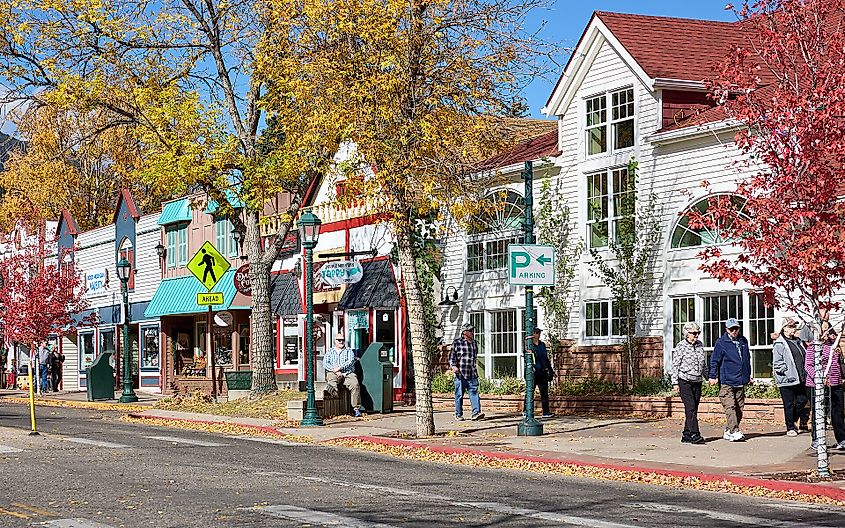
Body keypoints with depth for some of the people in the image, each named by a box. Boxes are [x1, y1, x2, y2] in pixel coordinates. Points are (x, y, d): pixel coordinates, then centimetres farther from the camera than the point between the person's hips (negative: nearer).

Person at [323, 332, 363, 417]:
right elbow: (325, 363, 6)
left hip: (348, 373, -3)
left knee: (355, 384, -27)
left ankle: (356, 408, -29)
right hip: (333, 373, 3)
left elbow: (350, 361, 1)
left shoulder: (348, 350, 19)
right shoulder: (330, 351, 21)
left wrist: (339, 367, -13)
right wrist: (335, 370, -10)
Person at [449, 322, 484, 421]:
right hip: (460, 374, -4)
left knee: (474, 392, -8)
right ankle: (458, 414, 13)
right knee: (459, 395, 3)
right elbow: (451, 356, -1)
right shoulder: (457, 343, 0)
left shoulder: (474, 343, 16)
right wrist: (453, 366, -16)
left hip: (472, 375, 4)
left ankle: (476, 413, -14)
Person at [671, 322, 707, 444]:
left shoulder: (700, 345, 10)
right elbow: (675, 365, -7)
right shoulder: (681, 346, -7)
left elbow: (704, 364, 20)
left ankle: (686, 436, 12)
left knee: (693, 409, 6)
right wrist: (675, 383, -11)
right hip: (684, 381, -6)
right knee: (690, 408, -14)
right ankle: (694, 434, -18)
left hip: (697, 381, 6)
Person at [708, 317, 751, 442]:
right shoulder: (721, 342, -4)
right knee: (730, 407, -14)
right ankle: (734, 431, -18)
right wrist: (713, 376, -7)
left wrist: (748, 375, 24)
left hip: (741, 381, 6)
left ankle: (728, 431, 16)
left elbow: (747, 359, 24)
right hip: (726, 382, -6)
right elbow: (714, 360, -2)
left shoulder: (743, 341, 12)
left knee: (739, 408, 6)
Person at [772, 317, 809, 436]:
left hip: (800, 379, 7)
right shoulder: (779, 344, -9)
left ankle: (793, 421, 27)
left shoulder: (798, 341, 15)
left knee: (802, 400, 7)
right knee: (789, 404, 0)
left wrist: (804, 372, 12)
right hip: (787, 380, -7)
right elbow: (777, 363, -12)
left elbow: (804, 357, 24)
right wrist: (788, 372, -18)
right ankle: (790, 428, 9)